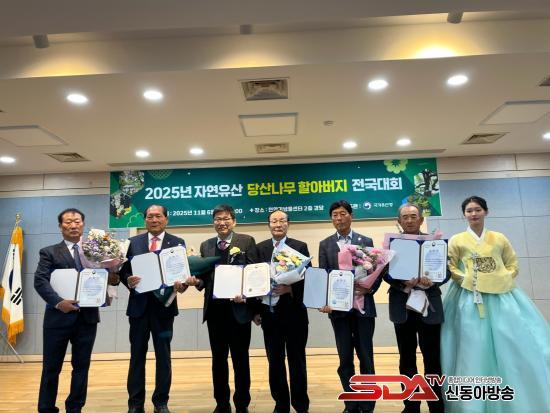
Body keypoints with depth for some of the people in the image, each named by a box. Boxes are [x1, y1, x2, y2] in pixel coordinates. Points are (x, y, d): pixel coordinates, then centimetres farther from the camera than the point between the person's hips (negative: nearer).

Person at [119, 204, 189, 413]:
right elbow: (124, 270, 4)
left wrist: (182, 284, -23)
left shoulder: (177, 243, 1)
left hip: (164, 304, -1)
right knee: (137, 355, 10)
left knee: (163, 356, 9)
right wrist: (128, 280, -17)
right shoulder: (133, 242, 7)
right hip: (139, 304, 1)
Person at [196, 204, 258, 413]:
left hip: (238, 308, -3)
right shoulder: (206, 245, 11)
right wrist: (197, 281, -10)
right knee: (218, 359, 14)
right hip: (214, 309, 4)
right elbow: (204, 275, 12)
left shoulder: (247, 241, -2)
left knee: (240, 359, 8)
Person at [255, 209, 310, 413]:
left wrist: (290, 288, -22)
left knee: (297, 361, 9)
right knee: (274, 362, 12)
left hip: (294, 313, -2)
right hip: (269, 314, 2)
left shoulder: (300, 247, -2)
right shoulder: (260, 248, 5)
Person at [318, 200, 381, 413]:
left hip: (363, 306, 0)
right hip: (338, 307, 1)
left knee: (365, 357, 7)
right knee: (345, 358, 9)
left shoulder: (366, 241, 4)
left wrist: (368, 289, -18)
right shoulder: (325, 244, 6)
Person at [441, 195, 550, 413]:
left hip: (502, 297, 2)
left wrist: (504, 278, -3)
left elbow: (513, 265, 14)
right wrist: (466, 279, -12)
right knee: (474, 350, 0)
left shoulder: (499, 238, 12)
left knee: (513, 347, 1)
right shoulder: (456, 240, 6)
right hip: (470, 299, -2)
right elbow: (450, 268, 3)